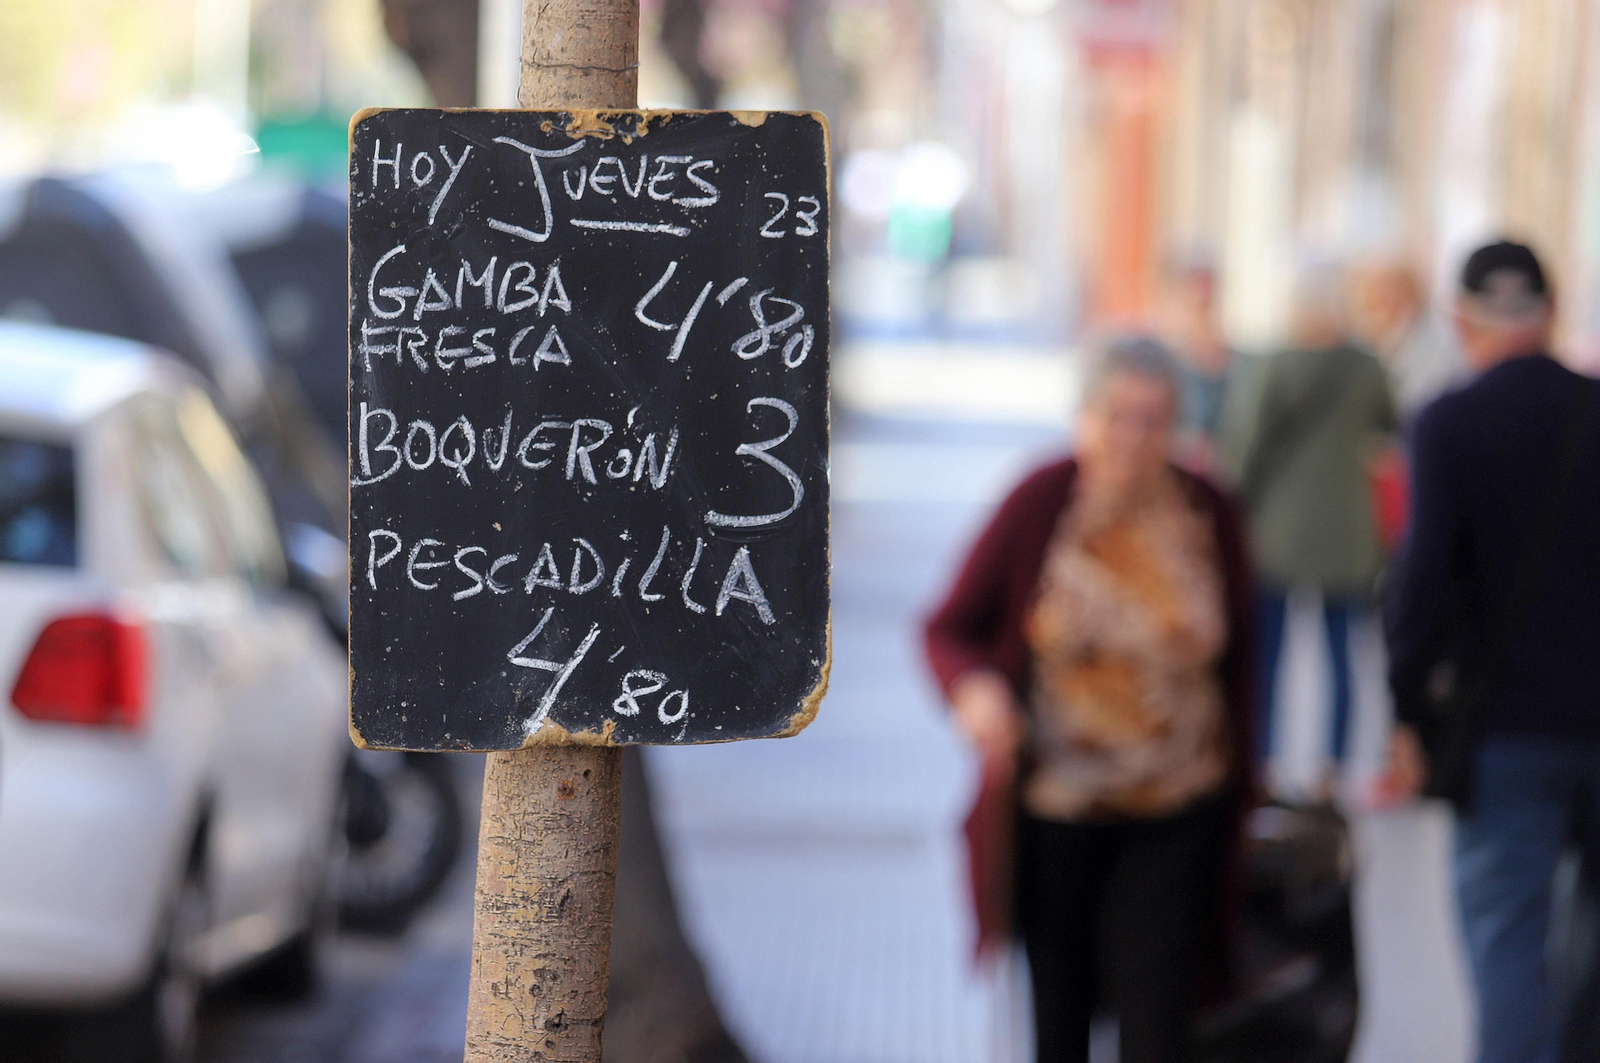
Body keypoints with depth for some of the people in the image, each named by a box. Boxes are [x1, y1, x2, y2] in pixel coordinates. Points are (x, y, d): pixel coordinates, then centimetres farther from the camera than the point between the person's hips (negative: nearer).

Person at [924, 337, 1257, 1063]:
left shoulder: (1210, 515, -3)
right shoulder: (1041, 505, -8)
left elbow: (1236, 665, 7)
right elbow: (950, 628, -3)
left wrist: (1237, 793, 9)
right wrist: (974, 685, -26)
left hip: (1173, 818, 0)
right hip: (1052, 810, 0)